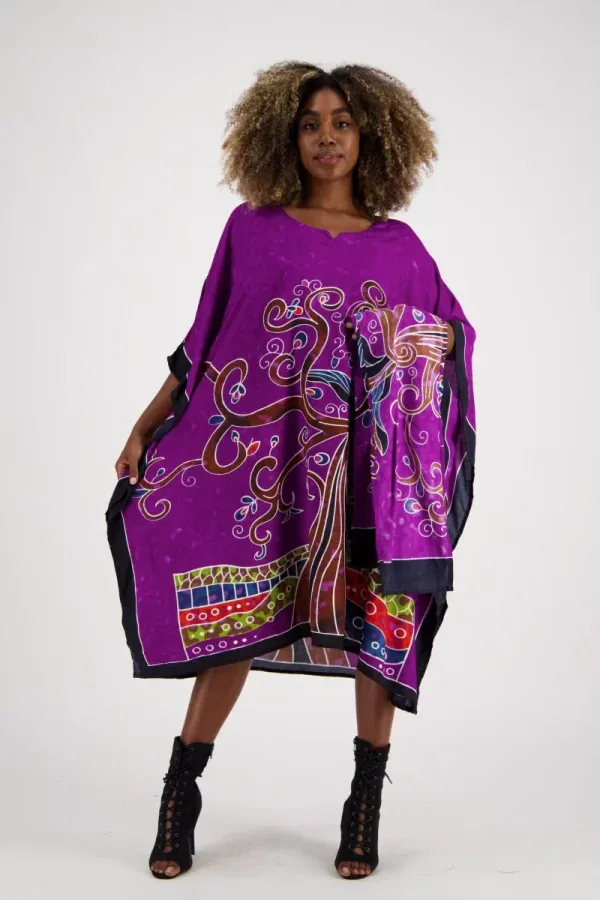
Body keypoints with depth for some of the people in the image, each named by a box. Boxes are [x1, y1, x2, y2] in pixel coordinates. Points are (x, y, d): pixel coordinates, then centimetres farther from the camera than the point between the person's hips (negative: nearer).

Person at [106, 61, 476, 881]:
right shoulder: (251, 228, 7)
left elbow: (453, 334, 17)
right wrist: (145, 428, 2)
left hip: (370, 462, 2)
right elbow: (203, 345, 7)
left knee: (382, 621, 2)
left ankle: (367, 802, 16)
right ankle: (180, 793, 16)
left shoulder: (398, 247, 9)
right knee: (235, 618, 2)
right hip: (263, 453, -1)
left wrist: (419, 344, -4)